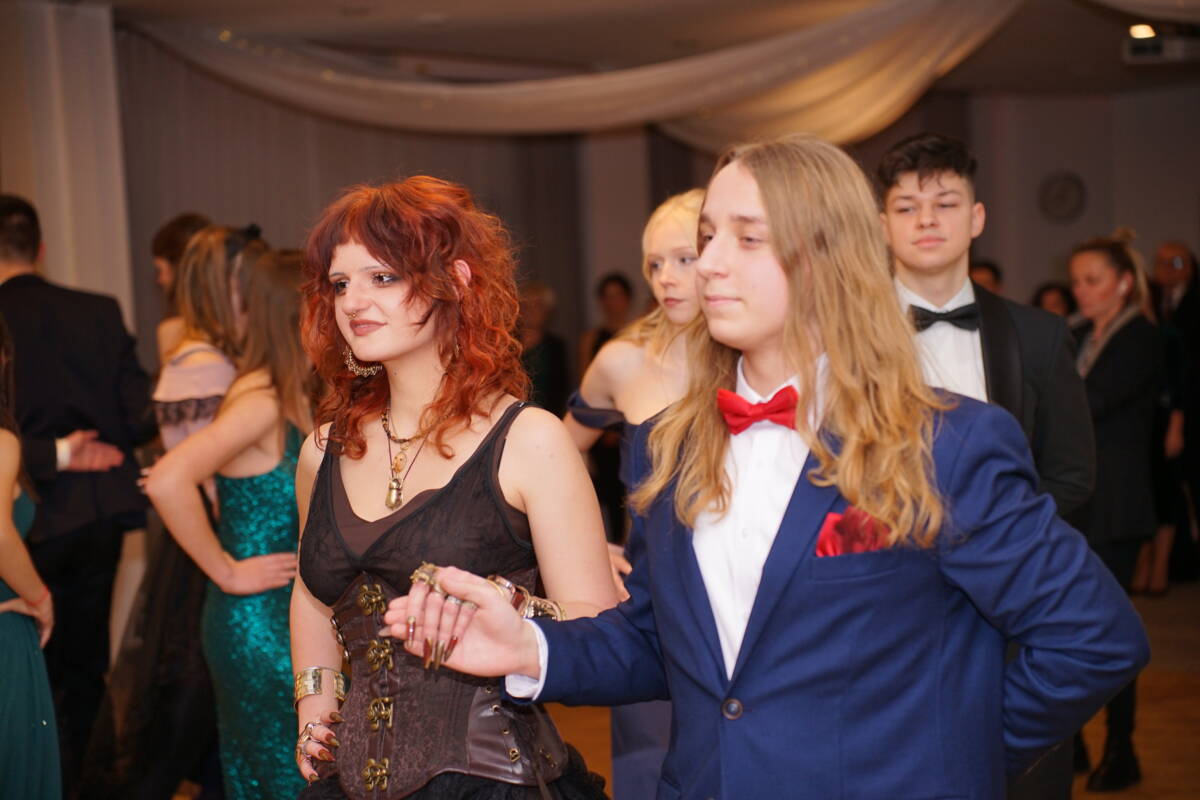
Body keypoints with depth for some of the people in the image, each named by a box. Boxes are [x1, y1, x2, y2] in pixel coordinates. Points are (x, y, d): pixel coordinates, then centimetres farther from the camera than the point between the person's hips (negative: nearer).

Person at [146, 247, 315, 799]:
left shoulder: (295, 401, 8)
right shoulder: (262, 402, -19)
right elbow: (166, 482, -31)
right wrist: (227, 572, -22)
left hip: (288, 616, 9)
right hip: (258, 622, -8)